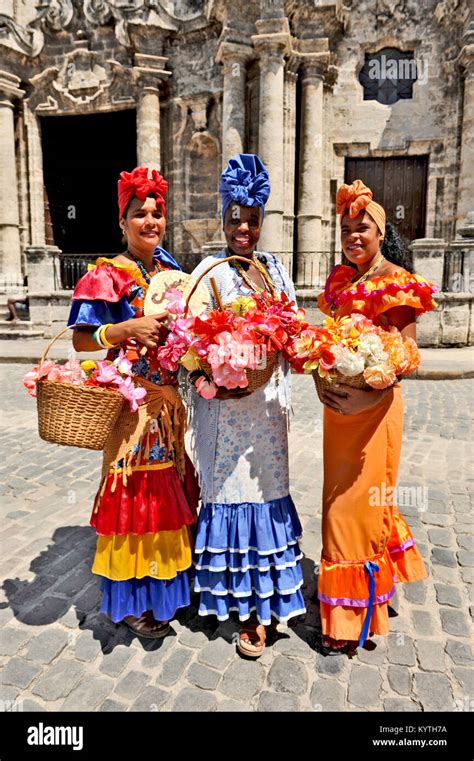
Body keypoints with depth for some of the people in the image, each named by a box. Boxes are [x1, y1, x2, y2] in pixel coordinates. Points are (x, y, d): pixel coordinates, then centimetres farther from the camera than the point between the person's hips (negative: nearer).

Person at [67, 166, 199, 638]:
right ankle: (130, 599, 19)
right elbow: (81, 339, -11)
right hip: (131, 398, -7)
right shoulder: (108, 275, -7)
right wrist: (130, 328, -22)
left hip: (168, 397, 7)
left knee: (167, 486, 15)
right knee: (133, 489, 1)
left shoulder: (169, 270, 13)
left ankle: (164, 579, 34)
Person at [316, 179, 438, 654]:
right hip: (338, 402, 7)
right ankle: (340, 587, 40)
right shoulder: (340, 278, 10)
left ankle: (353, 615, 20)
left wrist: (369, 396, -28)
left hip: (372, 404, -7)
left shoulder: (397, 281, -10)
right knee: (339, 495, 18)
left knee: (360, 499, 2)